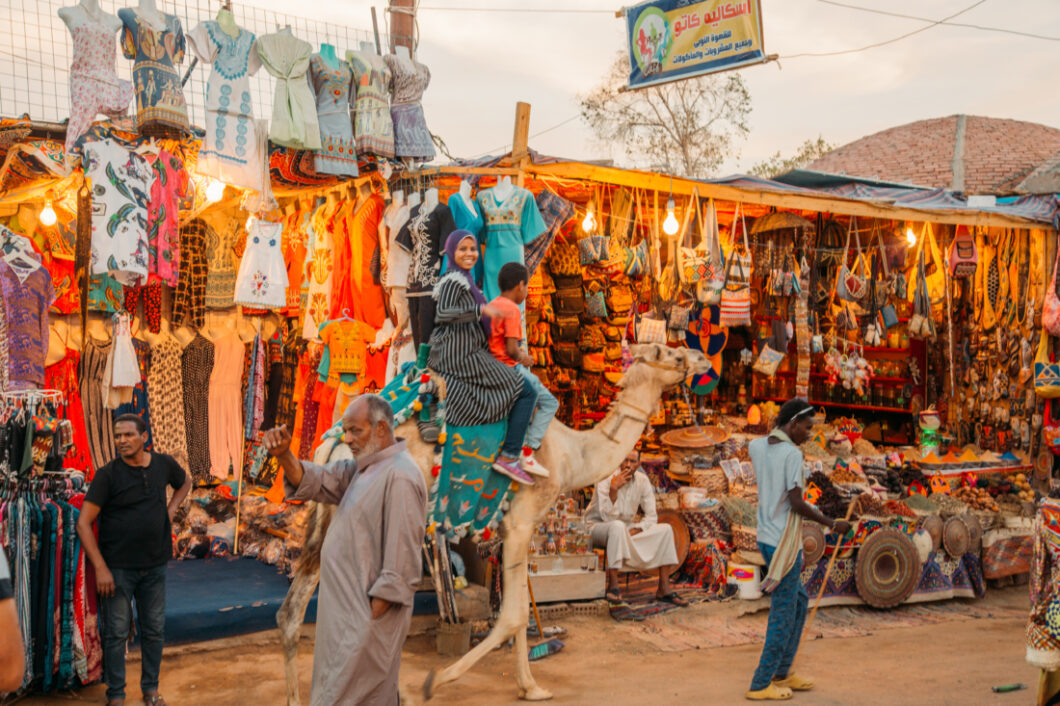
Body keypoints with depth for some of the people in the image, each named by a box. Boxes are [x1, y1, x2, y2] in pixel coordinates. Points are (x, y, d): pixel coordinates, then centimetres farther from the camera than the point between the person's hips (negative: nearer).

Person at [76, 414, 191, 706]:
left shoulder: (163, 464, 0)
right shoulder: (108, 475, -11)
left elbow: (185, 482, 25)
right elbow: (83, 523, -12)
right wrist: (100, 568, -15)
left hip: (154, 565, 4)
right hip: (118, 568, -4)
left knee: (154, 630, 12)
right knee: (116, 633, 4)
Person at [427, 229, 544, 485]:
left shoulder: (464, 279, 18)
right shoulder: (454, 280, -11)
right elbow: (442, 313, -26)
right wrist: (481, 308, -30)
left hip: (457, 356, 11)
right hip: (462, 357, -11)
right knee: (526, 392, -8)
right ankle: (509, 457, -10)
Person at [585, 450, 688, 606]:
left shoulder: (642, 480, -3)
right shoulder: (605, 480, -18)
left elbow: (651, 516, -1)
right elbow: (608, 517, -26)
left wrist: (635, 530, -18)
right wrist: (613, 489, -36)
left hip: (627, 530, 6)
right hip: (598, 527, -6)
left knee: (665, 530, -11)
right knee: (618, 526, -40)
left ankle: (664, 589, -13)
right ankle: (613, 586, -37)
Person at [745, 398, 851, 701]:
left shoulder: (756, 446, 6)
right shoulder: (792, 453, -17)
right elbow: (797, 503, -18)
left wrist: (778, 430, 18)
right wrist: (832, 523, -9)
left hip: (766, 537, 9)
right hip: (784, 542, -9)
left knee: (798, 600, 22)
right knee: (783, 613, 1)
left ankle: (781, 673, 28)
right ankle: (761, 685, 7)